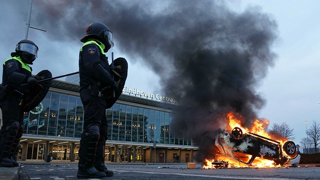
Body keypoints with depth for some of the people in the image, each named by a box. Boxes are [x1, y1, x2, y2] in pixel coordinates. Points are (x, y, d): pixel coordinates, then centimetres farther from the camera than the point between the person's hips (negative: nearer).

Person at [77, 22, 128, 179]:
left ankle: (98, 165, 8)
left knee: (101, 130, 7)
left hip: (98, 96, 11)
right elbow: (93, 67, -19)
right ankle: (85, 167, -16)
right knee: (92, 129, -16)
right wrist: (112, 82, -17)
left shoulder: (96, 50, 31)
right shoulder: (91, 46, 0)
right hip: (94, 93, -10)